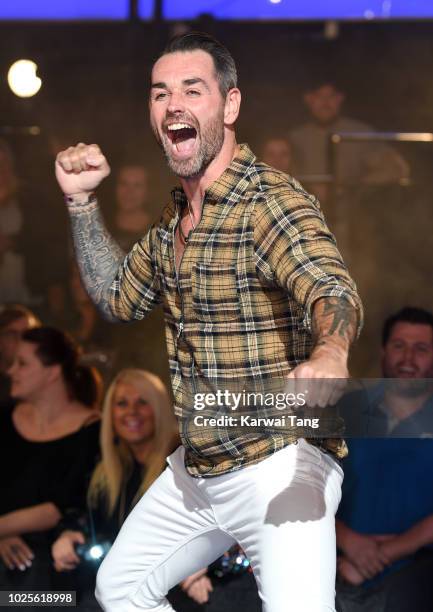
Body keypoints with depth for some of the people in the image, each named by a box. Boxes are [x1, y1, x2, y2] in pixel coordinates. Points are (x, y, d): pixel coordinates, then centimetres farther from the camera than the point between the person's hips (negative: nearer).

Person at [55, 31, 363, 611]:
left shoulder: (270, 199, -18)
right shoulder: (174, 218, 10)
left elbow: (331, 290, -35)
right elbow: (118, 296, 24)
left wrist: (330, 353, -58)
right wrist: (81, 201, 12)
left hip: (278, 469, -9)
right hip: (195, 471, 9)